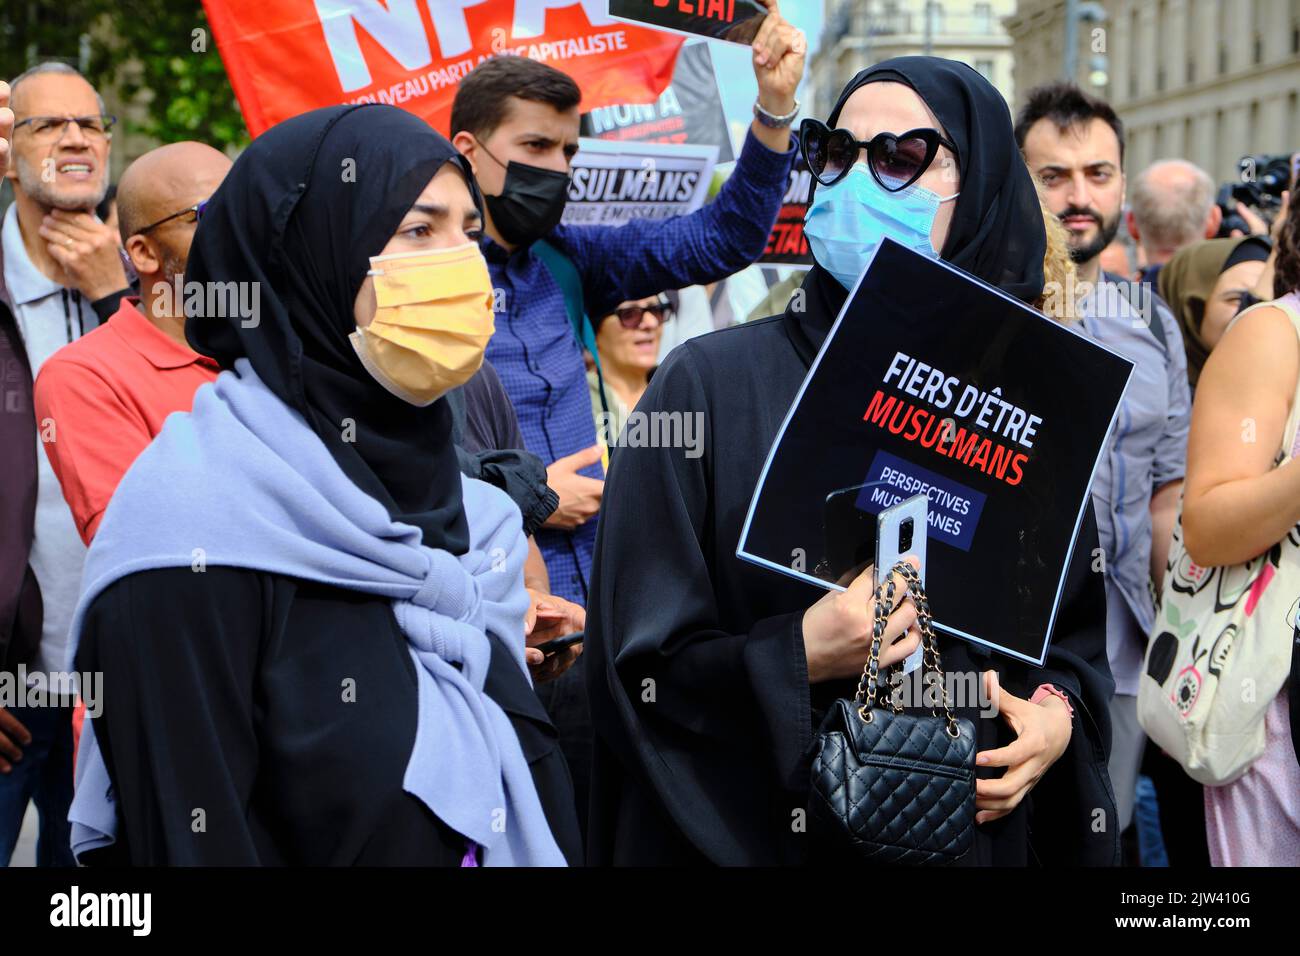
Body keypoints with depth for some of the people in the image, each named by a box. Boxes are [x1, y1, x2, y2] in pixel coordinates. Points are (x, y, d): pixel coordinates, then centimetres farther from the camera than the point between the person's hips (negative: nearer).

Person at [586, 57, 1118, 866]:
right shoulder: (712, 383, -8)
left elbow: (1076, 626, 11)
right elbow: (641, 665, -9)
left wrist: (1059, 715, -9)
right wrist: (797, 659, -24)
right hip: (757, 829, -3)